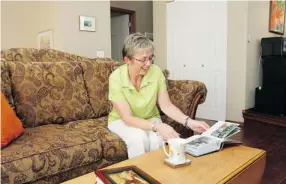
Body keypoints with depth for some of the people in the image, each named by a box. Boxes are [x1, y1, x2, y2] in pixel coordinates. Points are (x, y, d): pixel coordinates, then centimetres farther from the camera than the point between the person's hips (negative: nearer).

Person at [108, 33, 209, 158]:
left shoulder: (156, 72, -18)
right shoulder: (116, 78, -26)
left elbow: (166, 106, -12)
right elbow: (127, 118, -28)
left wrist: (188, 122, -28)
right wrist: (157, 126, -40)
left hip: (150, 119, 2)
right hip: (121, 121, -2)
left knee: (157, 138, -28)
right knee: (139, 138, -32)